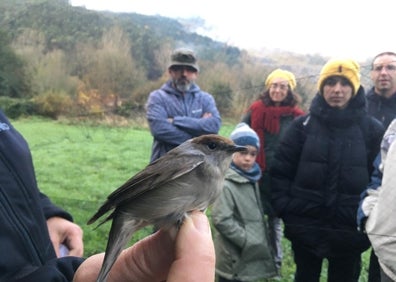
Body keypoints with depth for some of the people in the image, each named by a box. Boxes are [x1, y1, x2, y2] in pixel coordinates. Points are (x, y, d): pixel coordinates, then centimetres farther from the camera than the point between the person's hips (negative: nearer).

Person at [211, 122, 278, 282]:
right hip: (233, 259, -8)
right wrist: (247, 241, -19)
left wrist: (261, 240, 12)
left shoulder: (251, 180, 7)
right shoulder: (226, 185, -20)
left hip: (249, 255, 8)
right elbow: (222, 220, -24)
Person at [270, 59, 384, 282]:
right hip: (305, 225, 0)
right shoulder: (303, 125, -2)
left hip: (350, 229, 0)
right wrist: (284, 207, -7)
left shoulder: (372, 129, -2)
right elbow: (280, 169, -1)